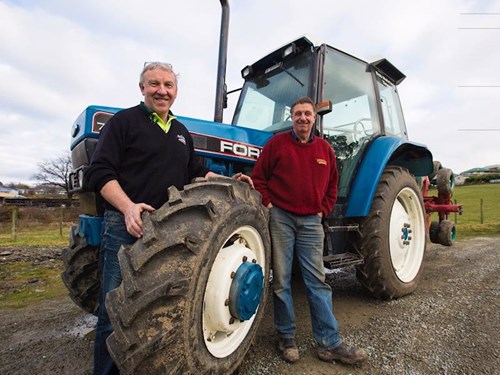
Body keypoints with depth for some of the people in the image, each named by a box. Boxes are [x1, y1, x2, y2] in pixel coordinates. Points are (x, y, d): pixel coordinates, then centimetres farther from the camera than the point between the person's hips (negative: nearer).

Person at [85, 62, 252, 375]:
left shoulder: (182, 132, 17)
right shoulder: (124, 121, -2)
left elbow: (196, 171, 22)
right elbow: (99, 172, -10)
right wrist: (128, 207, -25)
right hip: (127, 225, -5)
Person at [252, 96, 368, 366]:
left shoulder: (324, 149, 11)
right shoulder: (276, 143, 1)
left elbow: (332, 185, 18)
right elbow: (258, 177, 3)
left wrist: (323, 210, 7)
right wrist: (268, 203, -6)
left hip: (311, 222, 3)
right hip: (280, 219, -2)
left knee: (317, 281, 5)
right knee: (281, 281, 5)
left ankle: (329, 343, 16)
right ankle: (286, 338, 22)